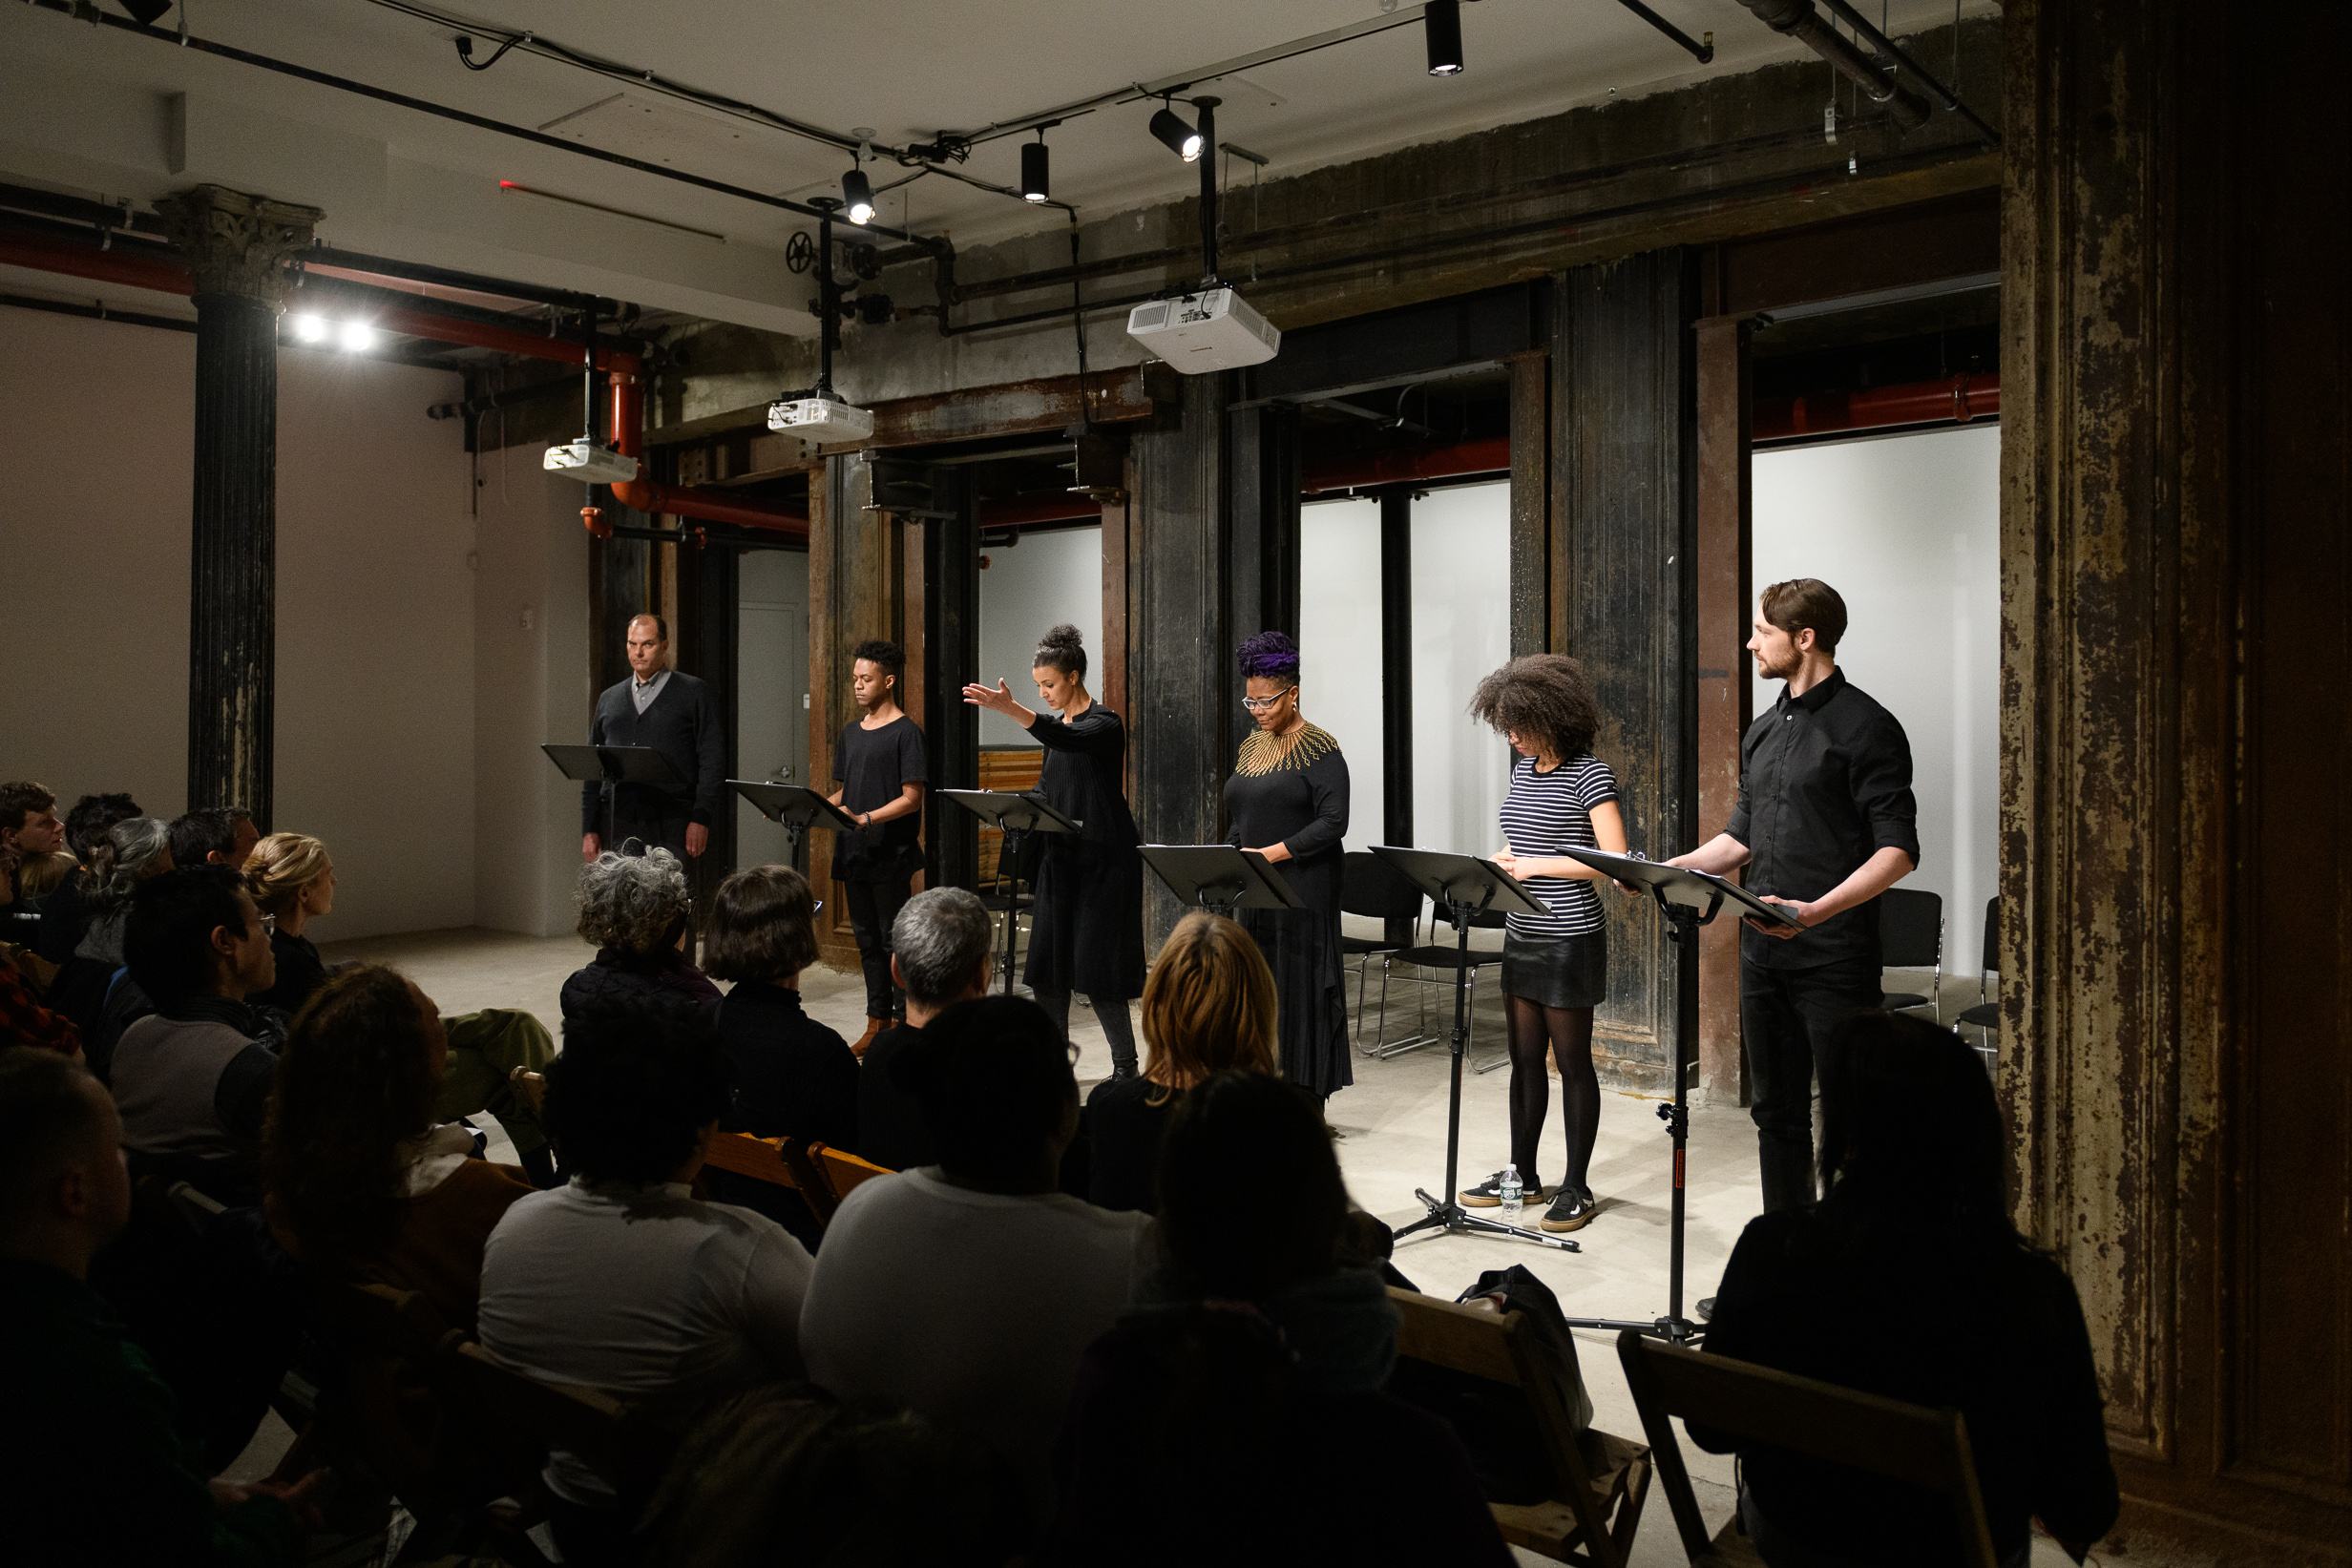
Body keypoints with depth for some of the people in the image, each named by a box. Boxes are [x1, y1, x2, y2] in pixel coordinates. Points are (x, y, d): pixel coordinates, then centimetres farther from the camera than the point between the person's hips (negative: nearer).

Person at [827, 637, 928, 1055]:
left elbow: (912, 799, -12)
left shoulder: (905, 733, -7)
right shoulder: (851, 734, 15)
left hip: (891, 856, -7)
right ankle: (877, 1023, 19)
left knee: (895, 941, -4)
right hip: (854, 855, 7)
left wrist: (866, 818, -24)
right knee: (867, 941, 12)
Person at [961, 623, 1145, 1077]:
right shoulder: (1058, 727, 13)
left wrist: (1009, 709, -47)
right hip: (1060, 858, 8)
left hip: (1102, 861, -8)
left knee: (1096, 968, -6)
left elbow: (1067, 740, -34)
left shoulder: (1104, 723, -12)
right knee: (1048, 963, 7)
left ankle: (1126, 1064, 8)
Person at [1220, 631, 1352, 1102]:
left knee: (1299, 991, -3)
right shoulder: (1251, 746, 14)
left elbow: (1333, 822, -15)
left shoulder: (1319, 749, -8)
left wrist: (1270, 853, -20)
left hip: (1303, 892, -7)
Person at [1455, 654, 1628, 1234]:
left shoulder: (1589, 775, -12)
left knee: (1572, 1061, 2)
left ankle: (1577, 1186, 12)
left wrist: (1535, 866, -18)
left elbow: (1613, 859, -18)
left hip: (1570, 940, -7)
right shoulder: (1523, 771, 11)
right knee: (1524, 1059, 13)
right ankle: (1522, 1175, 24)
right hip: (1522, 936, 8)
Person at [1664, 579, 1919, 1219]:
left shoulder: (1865, 727, -8)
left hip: (1834, 957, -7)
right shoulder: (1763, 730, 15)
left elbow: (1898, 849, -14)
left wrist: (1818, 909, -27)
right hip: (1763, 948, 8)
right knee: (1777, 1111, 14)